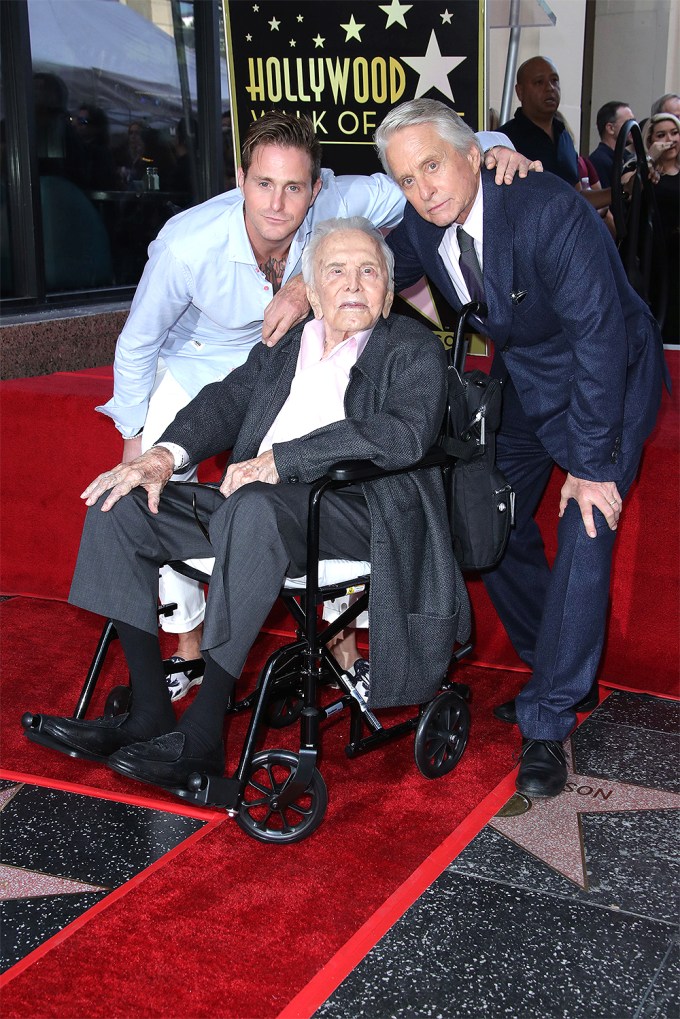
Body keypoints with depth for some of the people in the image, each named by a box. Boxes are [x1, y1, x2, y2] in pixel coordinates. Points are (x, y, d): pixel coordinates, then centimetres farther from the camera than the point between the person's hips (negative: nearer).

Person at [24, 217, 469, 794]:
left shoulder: (415, 349, 3)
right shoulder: (283, 346, 23)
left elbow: (405, 432, -15)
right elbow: (227, 399, 15)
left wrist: (282, 459, -20)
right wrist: (165, 455, -6)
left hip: (354, 512, -7)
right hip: (257, 505, 7)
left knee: (254, 507, -37)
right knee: (120, 503, -7)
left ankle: (202, 736, -32)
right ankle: (149, 716, -8)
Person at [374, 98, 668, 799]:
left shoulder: (550, 210, -32)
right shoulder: (421, 226, -11)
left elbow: (600, 336, -31)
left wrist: (591, 464, -29)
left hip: (609, 378, -7)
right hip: (522, 380, 7)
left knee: (585, 533, -15)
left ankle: (545, 725, -5)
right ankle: (557, 671, 26)